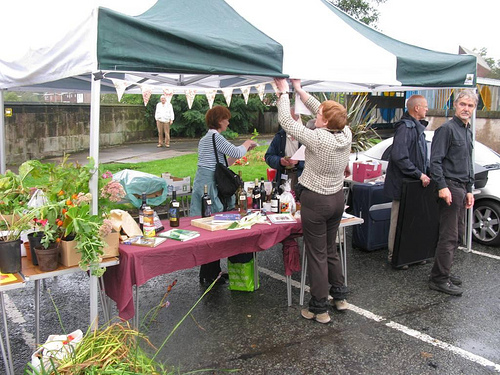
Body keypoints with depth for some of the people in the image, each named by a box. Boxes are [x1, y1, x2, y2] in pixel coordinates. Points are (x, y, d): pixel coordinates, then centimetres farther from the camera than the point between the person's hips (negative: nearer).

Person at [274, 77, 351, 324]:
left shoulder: (318, 139, -23)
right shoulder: (346, 134, -5)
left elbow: (286, 121, -13)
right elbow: (319, 111, 10)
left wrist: (284, 92, -1)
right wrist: (299, 90, 14)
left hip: (316, 200, -7)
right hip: (337, 198, 7)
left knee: (317, 254, 3)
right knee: (330, 249, 22)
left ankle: (319, 309, 13)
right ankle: (339, 296, 34)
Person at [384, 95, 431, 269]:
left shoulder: (417, 128, 15)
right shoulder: (405, 128, -18)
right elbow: (399, 157, -27)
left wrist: (428, 172, 9)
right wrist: (419, 174, -23)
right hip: (403, 183, -10)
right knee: (399, 220, 0)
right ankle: (393, 255, 12)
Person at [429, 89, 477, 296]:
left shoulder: (468, 131, 18)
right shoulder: (447, 128, -9)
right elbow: (435, 160, -17)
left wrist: (469, 190, 20)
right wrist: (442, 186, -24)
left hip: (462, 188, 9)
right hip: (450, 187, -9)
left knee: (458, 233, 13)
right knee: (449, 236, -8)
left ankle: (443, 271, 23)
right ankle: (439, 279, -1)